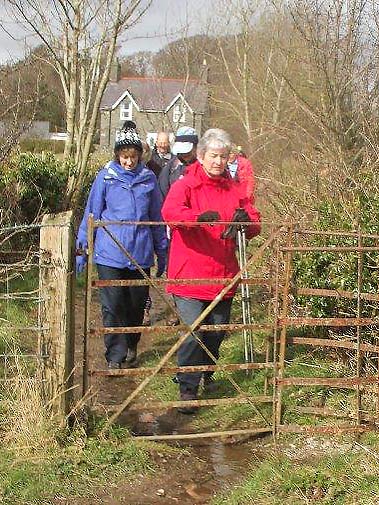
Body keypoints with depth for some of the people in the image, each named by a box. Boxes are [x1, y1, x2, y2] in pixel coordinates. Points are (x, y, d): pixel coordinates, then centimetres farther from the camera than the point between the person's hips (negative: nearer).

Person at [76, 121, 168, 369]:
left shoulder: (149, 178, 5)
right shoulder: (106, 177, 0)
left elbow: (157, 218, 13)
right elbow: (91, 215, 5)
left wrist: (162, 253, 16)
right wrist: (82, 249, 3)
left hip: (141, 254, 2)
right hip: (109, 254, -2)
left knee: (137, 304, 12)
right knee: (113, 306, -5)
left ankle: (131, 348, 32)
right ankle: (115, 357, 2)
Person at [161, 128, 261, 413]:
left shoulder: (234, 190, 11)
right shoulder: (185, 186, -4)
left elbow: (256, 226, 9)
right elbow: (170, 212, -24)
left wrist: (245, 219, -15)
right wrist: (200, 217, -42)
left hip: (223, 276, 5)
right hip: (190, 275, -5)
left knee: (217, 332, 15)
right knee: (193, 332, -11)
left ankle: (206, 374, 40)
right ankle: (188, 389, 2)